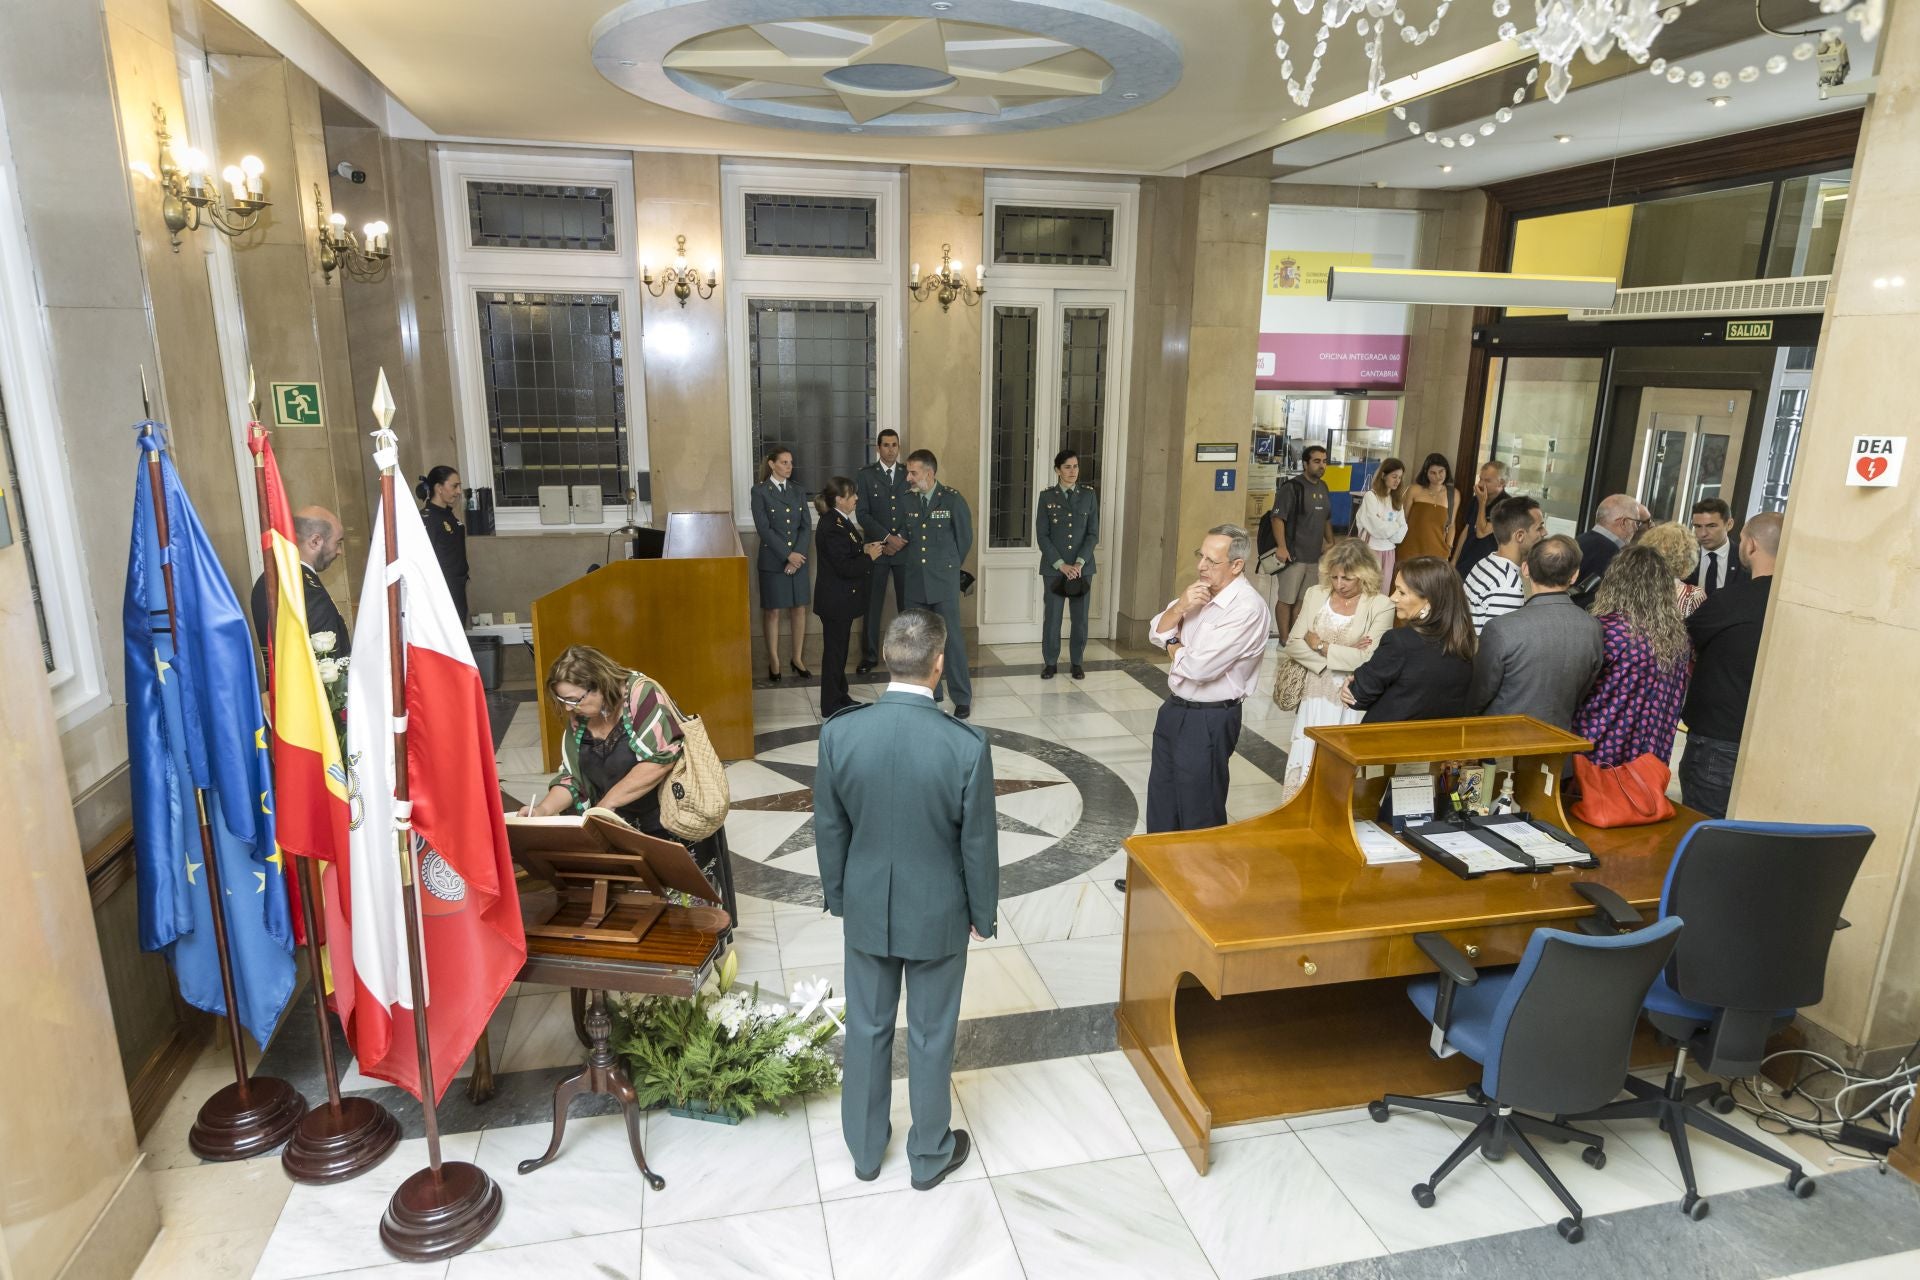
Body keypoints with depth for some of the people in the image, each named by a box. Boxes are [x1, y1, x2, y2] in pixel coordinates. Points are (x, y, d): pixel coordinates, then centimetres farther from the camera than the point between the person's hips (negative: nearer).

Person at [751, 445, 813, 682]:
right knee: (772, 611, 3)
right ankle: (773, 661, 12)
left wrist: (798, 554, -10)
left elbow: (807, 526, 4)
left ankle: (797, 659, 17)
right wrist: (787, 555, -15)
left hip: (798, 559, 4)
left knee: (799, 609, 6)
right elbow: (764, 528, -11)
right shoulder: (760, 491, -5)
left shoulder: (797, 491, 9)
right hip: (772, 561, -4)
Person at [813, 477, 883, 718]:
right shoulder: (832, 527, -23)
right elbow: (844, 567, -25)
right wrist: (869, 557, -14)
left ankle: (840, 698, 32)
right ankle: (830, 707, 10)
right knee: (834, 650, 0)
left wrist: (864, 548, 4)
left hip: (841, 599, 10)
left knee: (839, 648, 19)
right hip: (835, 601, -10)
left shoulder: (840, 520, 9)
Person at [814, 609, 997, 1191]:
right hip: (938, 913, -2)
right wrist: (983, 913, 4)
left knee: (867, 1029, 21)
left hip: (866, 908, 2)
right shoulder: (967, 745, -25)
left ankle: (865, 1148, 41)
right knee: (931, 1036, 17)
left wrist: (838, 896, 12)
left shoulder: (839, 733, -18)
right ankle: (930, 1155, 38)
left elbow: (829, 829, -5)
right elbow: (979, 843, -13)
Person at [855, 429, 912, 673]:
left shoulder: (909, 474, 8)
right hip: (876, 549, -1)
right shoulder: (865, 475, 2)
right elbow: (862, 514, -4)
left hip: (905, 549, 2)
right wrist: (887, 538, -14)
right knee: (873, 604, 2)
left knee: (907, 603, 4)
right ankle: (869, 655, 10)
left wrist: (900, 540, -7)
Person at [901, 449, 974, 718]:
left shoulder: (953, 500, -7)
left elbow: (964, 539, 2)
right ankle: (929, 692, 22)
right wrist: (919, 564, 13)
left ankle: (962, 698, 7)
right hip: (916, 580, 4)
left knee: (952, 638, -2)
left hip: (944, 580, -4)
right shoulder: (907, 500, 4)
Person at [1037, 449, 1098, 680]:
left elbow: (1093, 533, 2)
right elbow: (1042, 535, -3)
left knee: (1080, 617, 5)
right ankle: (1050, 662, 14)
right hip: (1053, 567, -1)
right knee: (1052, 616, 1)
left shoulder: (1089, 495, 4)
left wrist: (1079, 563, -11)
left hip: (1082, 567, 1)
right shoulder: (1047, 496, 0)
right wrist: (1061, 564, -12)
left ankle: (1077, 663, 18)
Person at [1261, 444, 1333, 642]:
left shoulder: (1323, 487, 13)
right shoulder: (1291, 487, -11)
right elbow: (1277, 517, -17)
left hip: (1314, 555, 7)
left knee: (1302, 599, 13)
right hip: (1293, 554, -7)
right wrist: (1281, 547, -24)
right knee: (1286, 599, -2)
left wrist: (1331, 542, 21)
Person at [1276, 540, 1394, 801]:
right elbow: (1294, 644, 0)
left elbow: (1369, 659, -15)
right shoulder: (1315, 594, 6)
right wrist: (1340, 656, -12)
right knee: (1302, 764, 3)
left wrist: (1321, 646, -8)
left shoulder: (1381, 606, -6)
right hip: (1313, 696, 3)